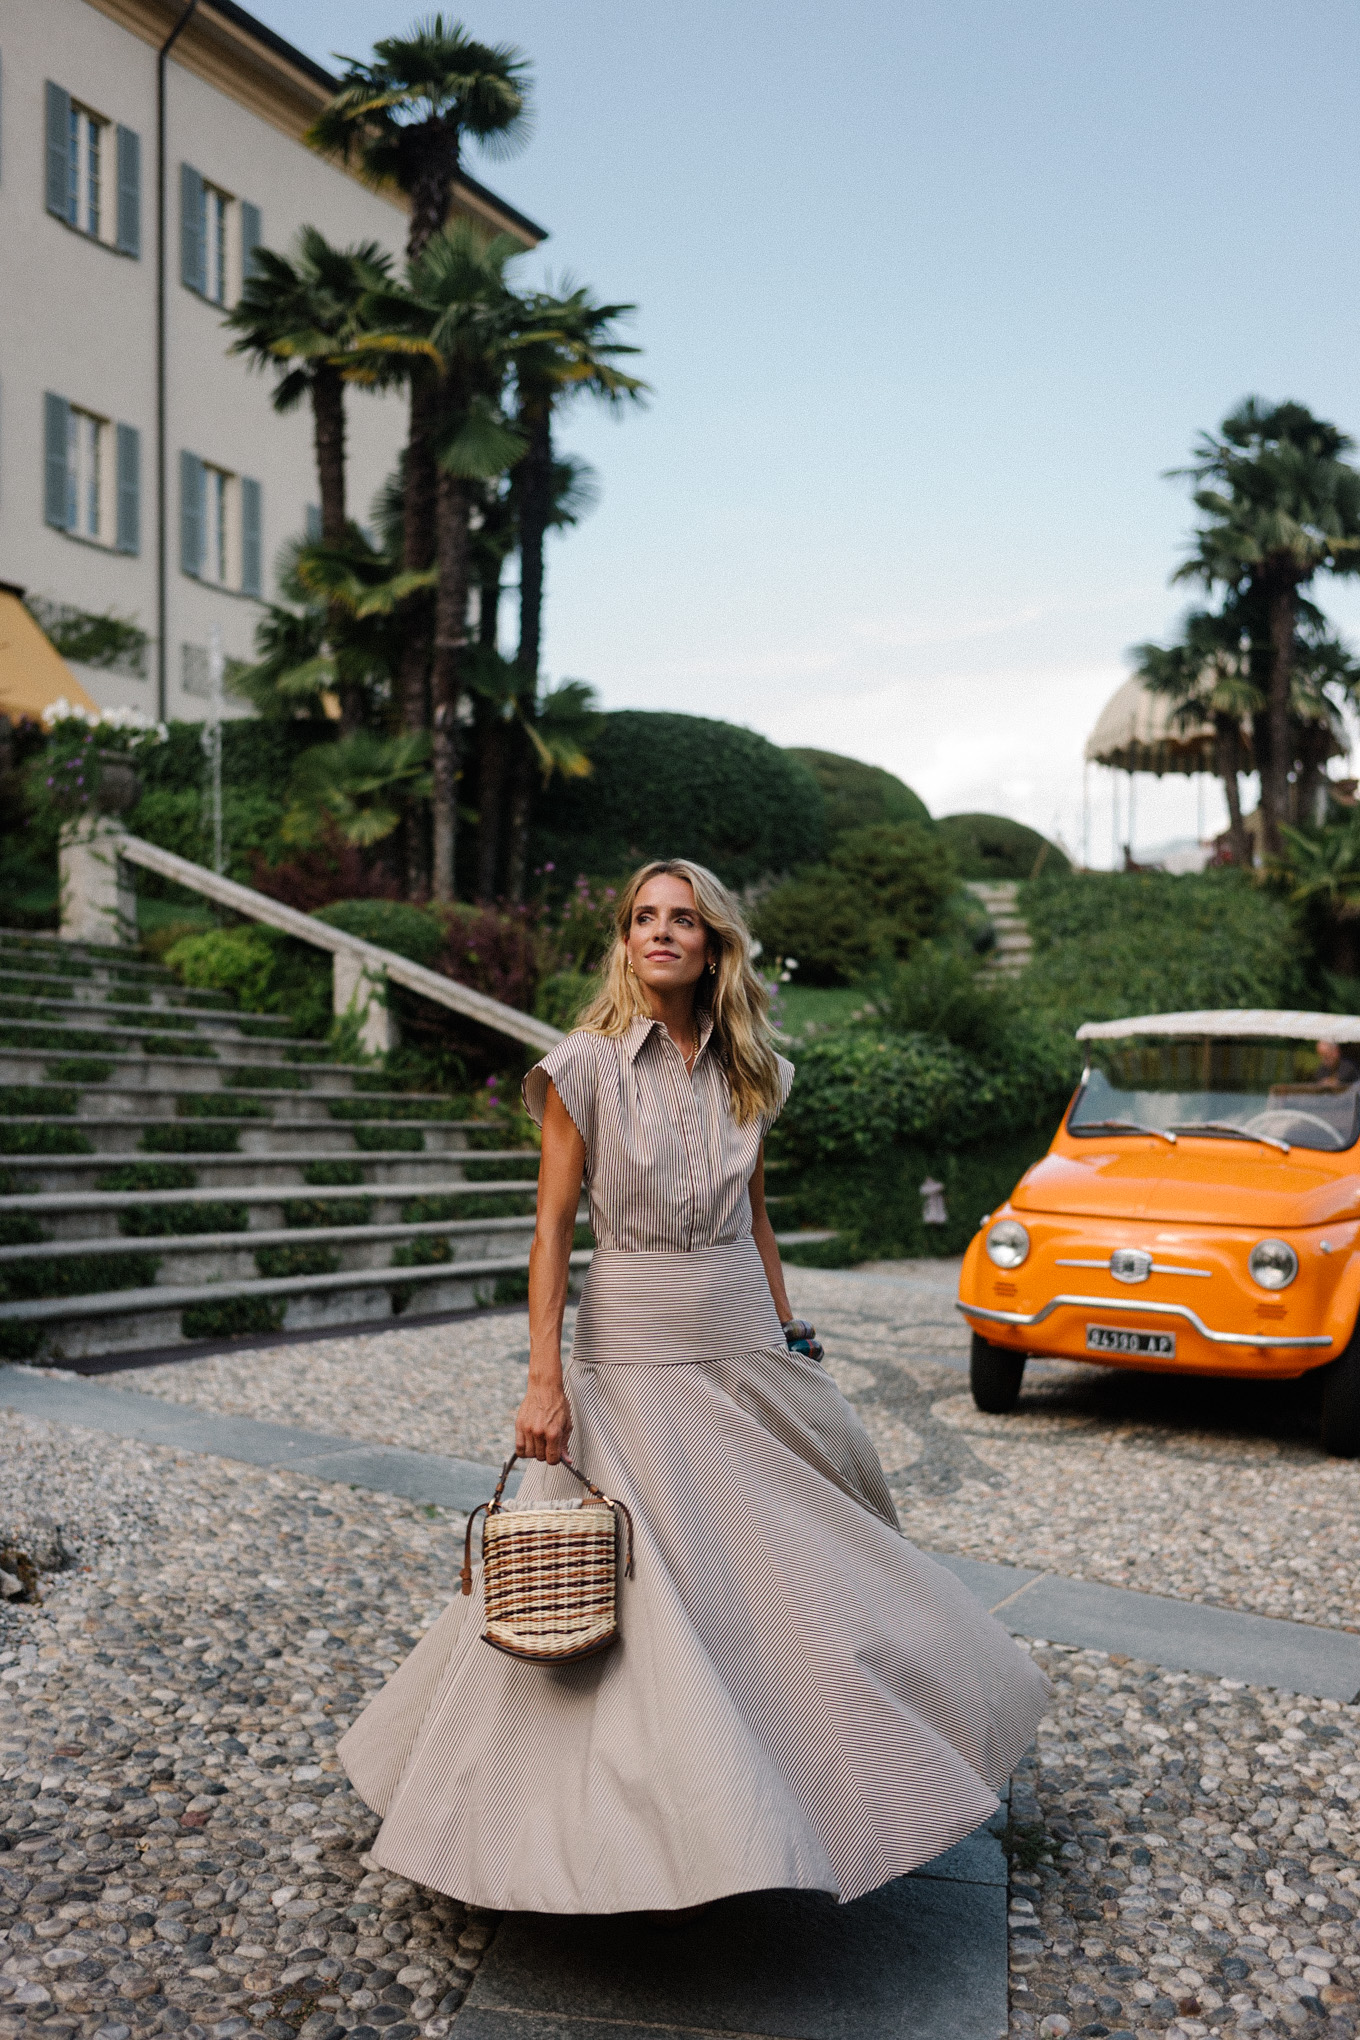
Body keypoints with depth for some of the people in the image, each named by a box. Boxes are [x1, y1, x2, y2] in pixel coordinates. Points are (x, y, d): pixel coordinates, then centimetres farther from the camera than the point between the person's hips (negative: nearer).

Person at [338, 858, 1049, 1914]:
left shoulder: (749, 1072, 6)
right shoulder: (586, 1066, -8)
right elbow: (552, 1228, -10)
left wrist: (794, 1337, 13)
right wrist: (546, 1379, -15)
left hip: (747, 1352, 5)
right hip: (633, 1356, -4)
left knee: (795, 1559, 13)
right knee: (642, 1597, 0)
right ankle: (666, 1827, 19)